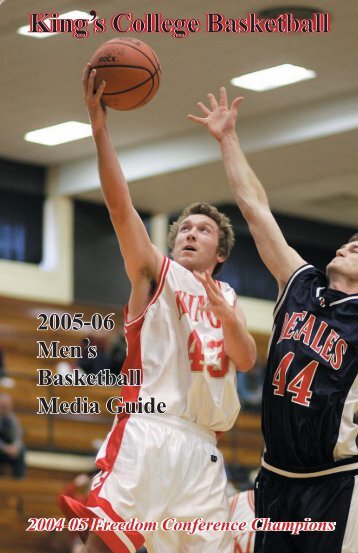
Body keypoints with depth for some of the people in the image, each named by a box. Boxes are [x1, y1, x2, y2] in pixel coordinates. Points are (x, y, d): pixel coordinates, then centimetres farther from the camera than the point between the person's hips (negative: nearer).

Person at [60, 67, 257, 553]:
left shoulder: (227, 296, 23)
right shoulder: (157, 272, 11)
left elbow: (247, 360, 8)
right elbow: (120, 205, -3)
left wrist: (225, 313, -11)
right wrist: (99, 124, -11)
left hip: (201, 445, 5)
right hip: (148, 432, -5)